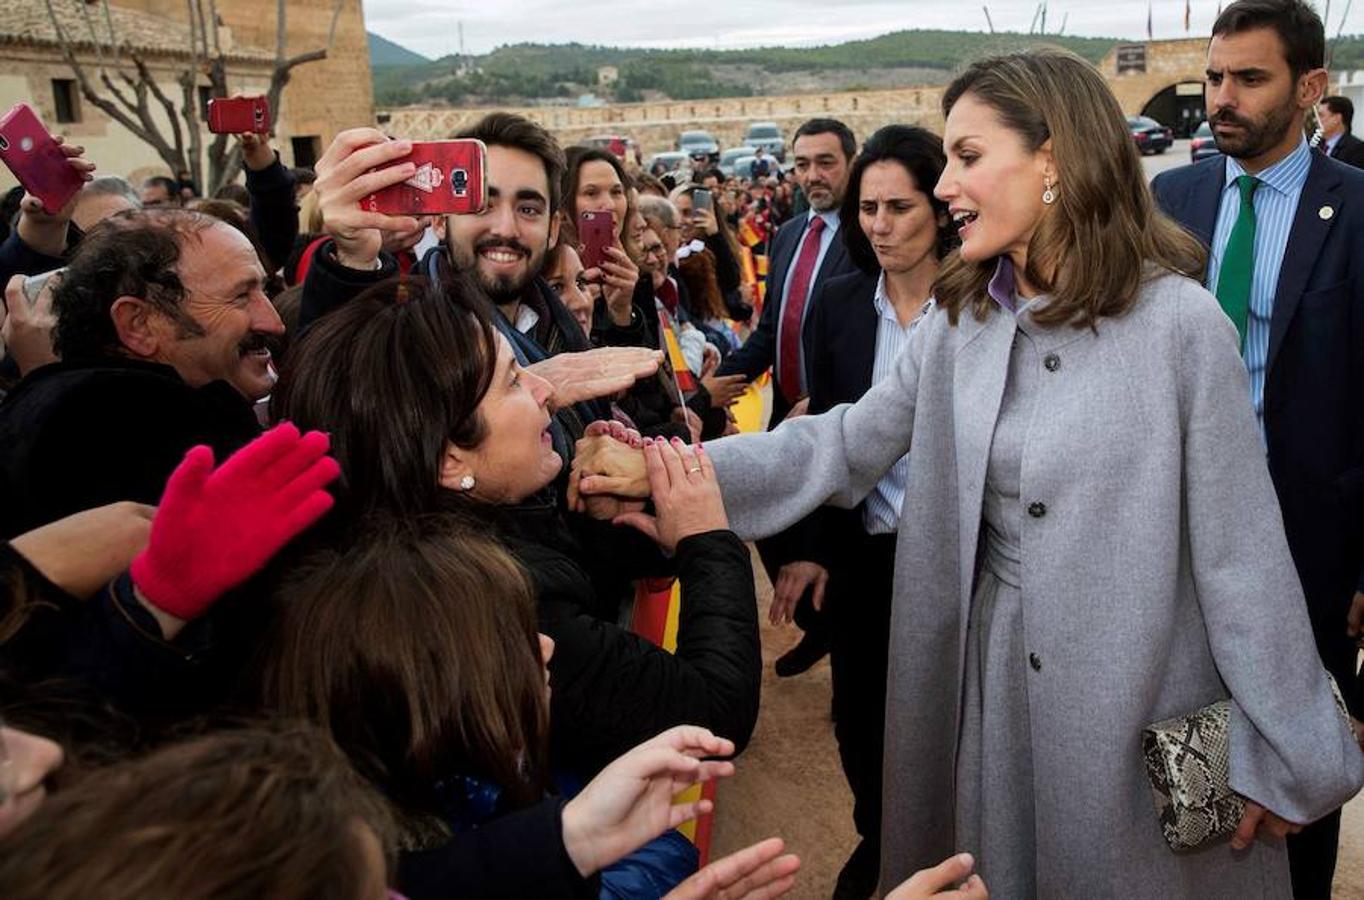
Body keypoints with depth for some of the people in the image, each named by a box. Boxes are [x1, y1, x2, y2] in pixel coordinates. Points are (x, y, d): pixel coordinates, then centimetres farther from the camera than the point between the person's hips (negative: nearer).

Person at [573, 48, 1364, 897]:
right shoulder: (959, 321, 0)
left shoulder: (1179, 321, -15)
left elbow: (1240, 545, -12)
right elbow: (846, 444, -3)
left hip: (1144, 704, -4)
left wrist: (1284, 752, -6)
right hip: (995, 682, 4)